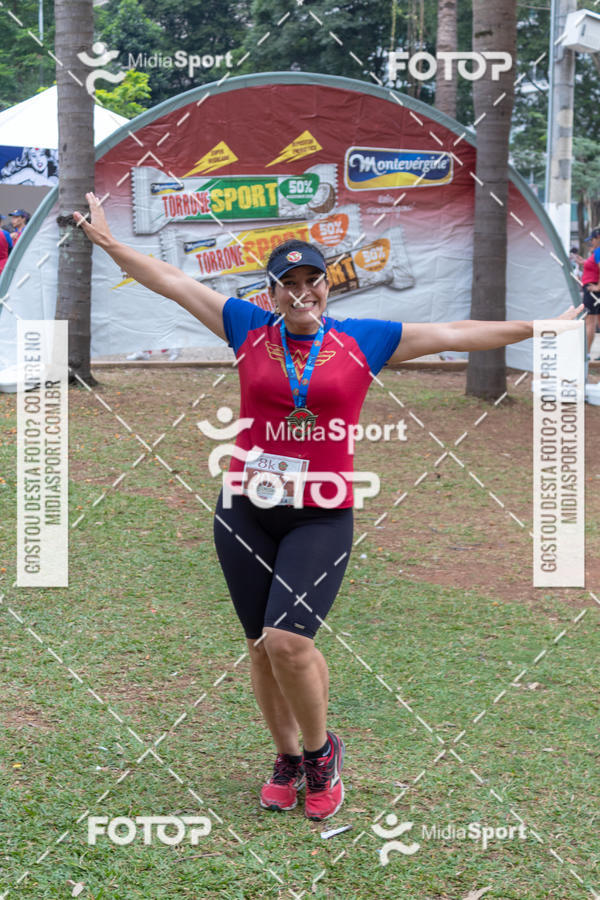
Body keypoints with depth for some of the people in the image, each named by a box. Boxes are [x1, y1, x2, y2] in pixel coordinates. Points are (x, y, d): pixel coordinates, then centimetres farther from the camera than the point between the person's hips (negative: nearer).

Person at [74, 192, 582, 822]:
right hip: (246, 511, 2)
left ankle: (321, 750, 11)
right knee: (261, 647, 8)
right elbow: (171, 282, 7)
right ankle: (286, 759, 30)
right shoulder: (250, 331, 5)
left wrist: (542, 328, 3)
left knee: (287, 639, -16)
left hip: (322, 517, -2)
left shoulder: (363, 341, 3)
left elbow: (456, 334, 4)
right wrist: (107, 241, 5)